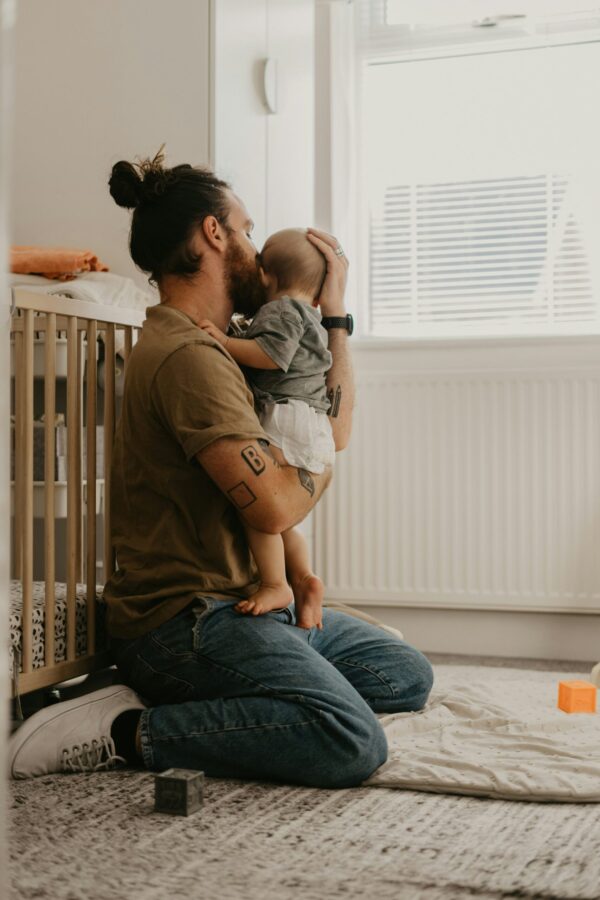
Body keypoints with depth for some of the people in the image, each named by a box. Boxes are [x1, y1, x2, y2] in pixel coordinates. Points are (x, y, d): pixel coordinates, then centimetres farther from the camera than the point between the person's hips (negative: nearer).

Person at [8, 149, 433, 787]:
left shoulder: (203, 346, 17)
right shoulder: (188, 357, -16)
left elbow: (337, 418, 20)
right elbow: (274, 507, -23)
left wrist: (334, 314, 12)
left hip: (246, 607, 11)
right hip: (186, 619, -11)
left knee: (409, 678, 10)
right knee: (353, 743, -28)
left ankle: (193, 701, 3)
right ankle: (129, 732, -14)